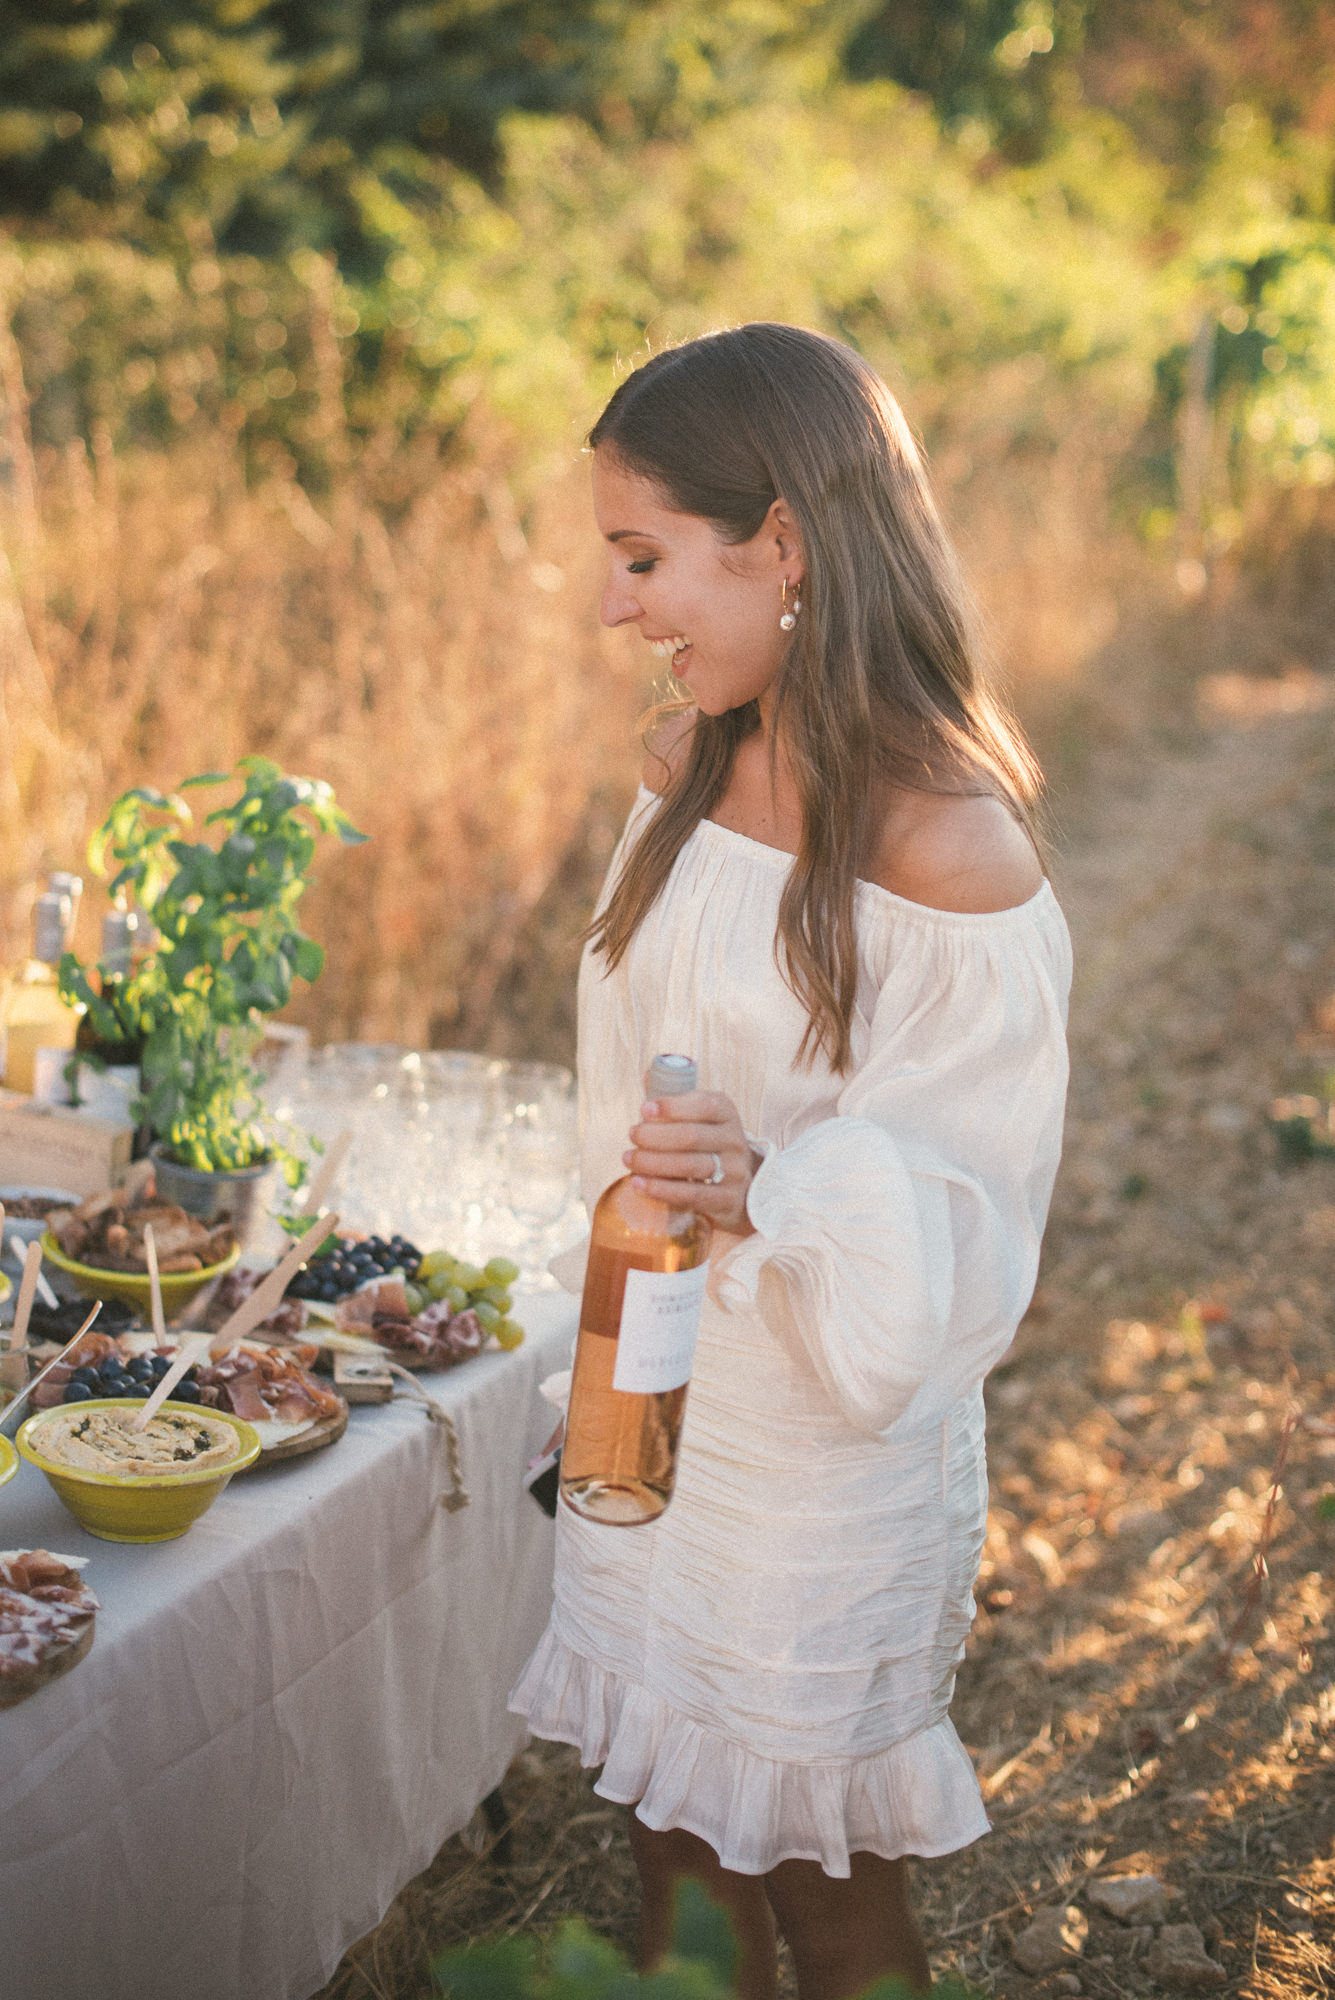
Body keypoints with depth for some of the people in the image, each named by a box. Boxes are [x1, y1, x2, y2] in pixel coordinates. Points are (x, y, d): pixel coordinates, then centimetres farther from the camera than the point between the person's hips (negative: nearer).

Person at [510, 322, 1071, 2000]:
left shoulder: (948, 850, -24)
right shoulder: (689, 767, -1)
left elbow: (953, 1210, -19)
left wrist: (767, 1194, -37)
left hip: (830, 1443, -6)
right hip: (653, 1396, 6)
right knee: (668, 1834, 22)